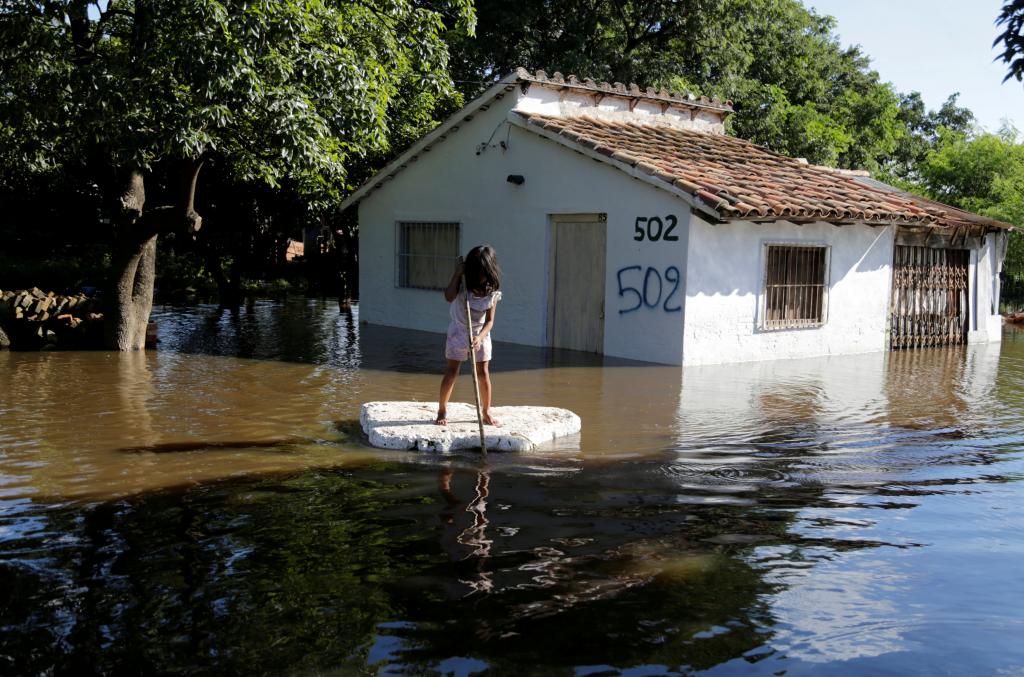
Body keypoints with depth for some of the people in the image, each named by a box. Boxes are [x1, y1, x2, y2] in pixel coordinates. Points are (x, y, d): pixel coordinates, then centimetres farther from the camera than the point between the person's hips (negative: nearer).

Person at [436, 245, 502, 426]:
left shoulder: (493, 292, -11)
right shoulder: (464, 283, -13)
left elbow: (489, 320, -13)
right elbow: (449, 297, -32)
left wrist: (480, 337, -30)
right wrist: (457, 273, -28)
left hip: (480, 334, 1)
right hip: (458, 331, -1)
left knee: (483, 374, 3)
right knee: (452, 372, -3)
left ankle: (486, 412, 16)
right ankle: (442, 411, 7)